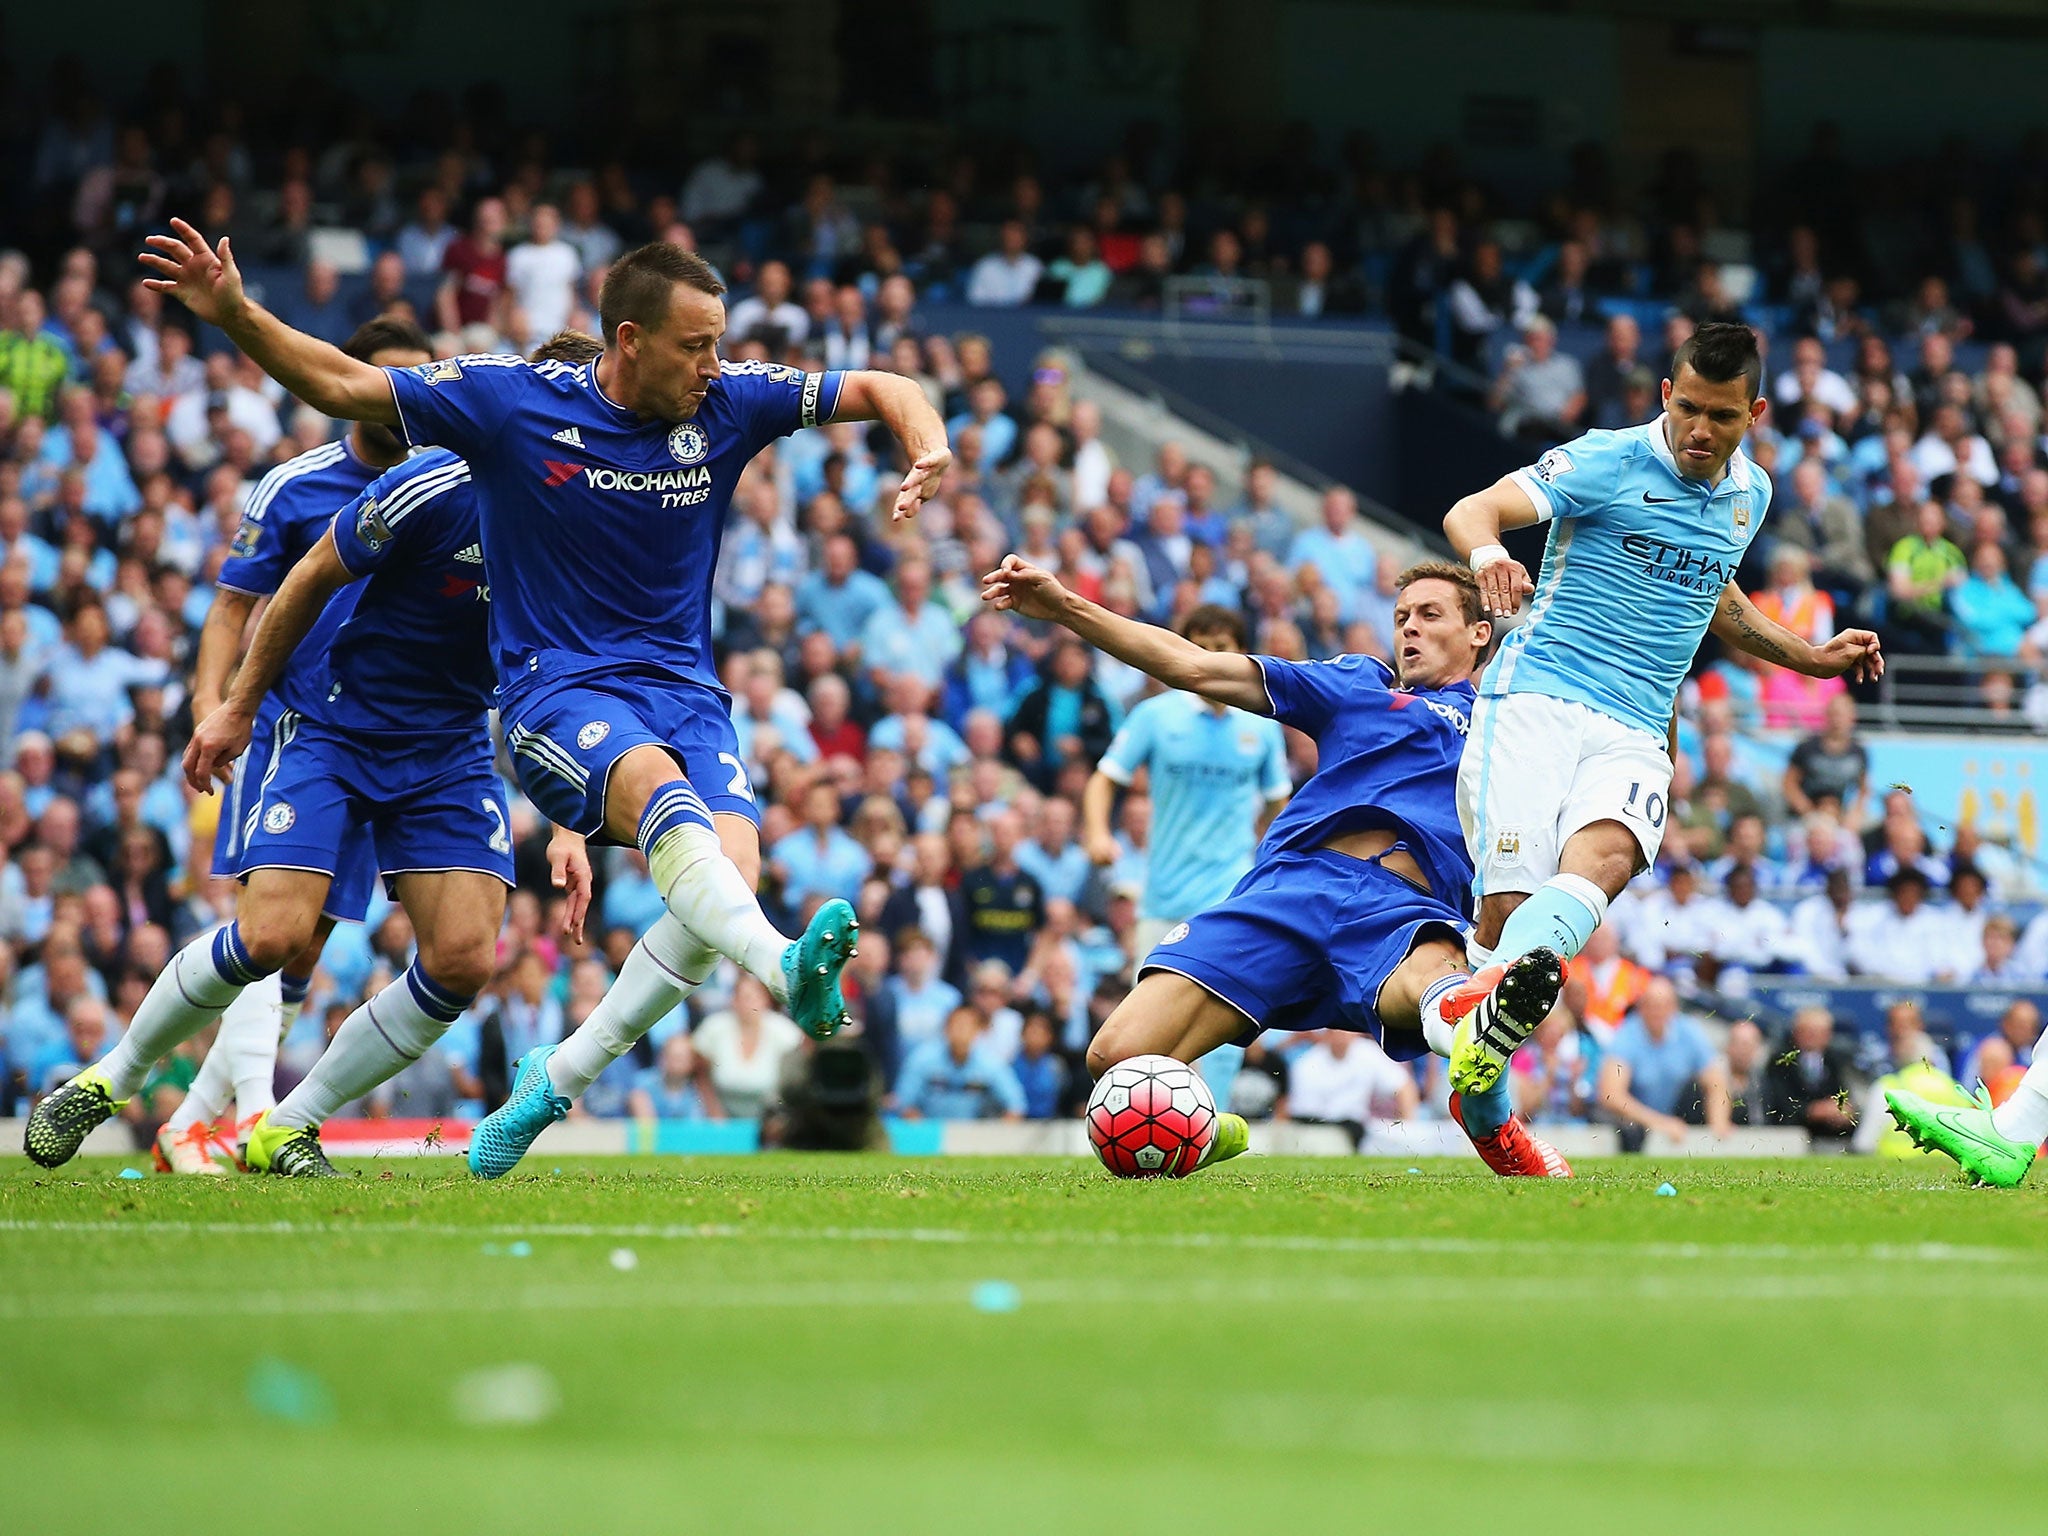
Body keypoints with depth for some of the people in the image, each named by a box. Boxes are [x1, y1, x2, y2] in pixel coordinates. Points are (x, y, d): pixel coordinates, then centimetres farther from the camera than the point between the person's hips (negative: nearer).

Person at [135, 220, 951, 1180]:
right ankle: (787, 972, -62)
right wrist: (235, 316, -16)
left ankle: (555, 1080, -6)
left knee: (732, 864, -22)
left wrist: (928, 450, -10)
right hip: (557, 692, -4)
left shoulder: (728, 402, 1)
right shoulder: (513, 400, -7)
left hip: (685, 693, 4)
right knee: (662, 797, -36)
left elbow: (879, 390, 11)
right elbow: (340, 385, -3)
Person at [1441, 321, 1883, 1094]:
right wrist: (1489, 555, -38)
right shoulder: (1608, 462, -3)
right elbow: (1471, 511, -15)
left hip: (1634, 732, 3)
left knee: (1606, 856, -30)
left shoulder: (1750, 494, 16)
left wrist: (1812, 657, 36)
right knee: (1510, 899, -19)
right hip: (1536, 701, -3)